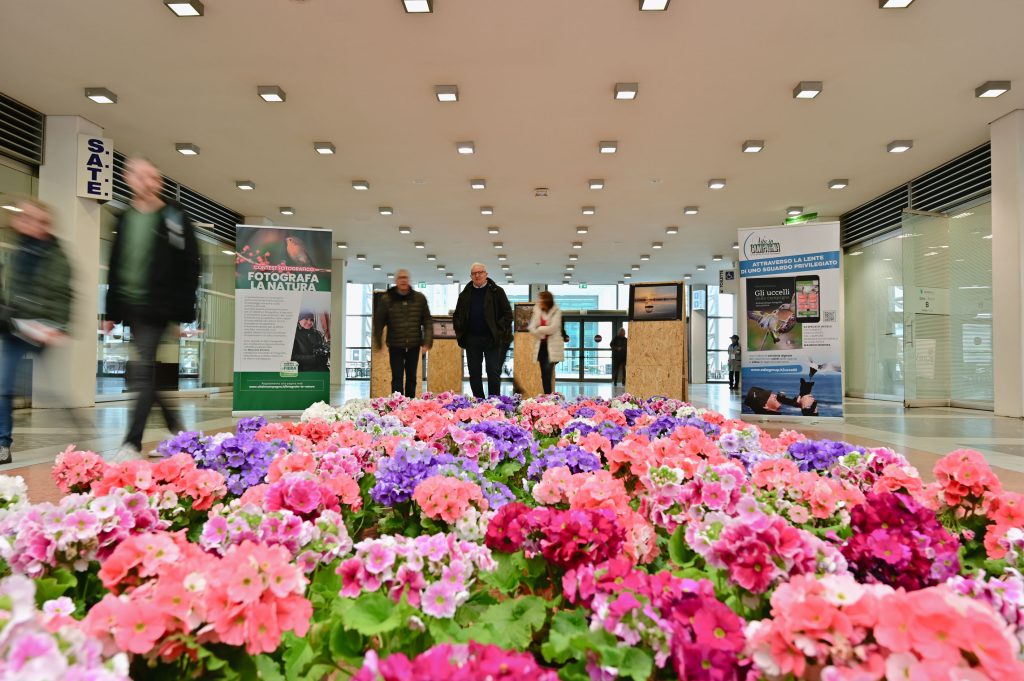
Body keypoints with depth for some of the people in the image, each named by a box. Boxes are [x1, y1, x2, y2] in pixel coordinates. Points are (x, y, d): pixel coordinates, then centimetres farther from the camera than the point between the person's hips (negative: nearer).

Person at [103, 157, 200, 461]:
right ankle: (175, 424, 28)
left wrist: (185, 313, -12)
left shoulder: (175, 219, -3)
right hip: (130, 306, 6)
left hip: (156, 307, -6)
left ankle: (132, 444, -8)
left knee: (144, 373, -10)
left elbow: (190, 269, -7)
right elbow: (115, 267, 16)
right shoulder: (125, 219, 13)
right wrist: (111, 312, 14)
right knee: (146, 373, 11)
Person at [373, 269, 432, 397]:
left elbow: (427, 321, 1)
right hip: (395, 346, -2)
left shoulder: (420, 298, 0)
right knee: (397, 378, -4)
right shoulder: (386, 299, -3)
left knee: (411, 377, 10)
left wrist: (427, 342, -6)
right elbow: (378, 322, 1)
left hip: (414, 346, 2)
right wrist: (378, 343, 0)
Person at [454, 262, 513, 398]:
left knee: (494, 374, -2)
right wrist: (460, 332, 5)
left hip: (492, 340, -3)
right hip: (472, 340, 4)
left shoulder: (497, 292, 1)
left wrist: (499, 331, -10)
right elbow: (457, 316, 19)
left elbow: (508, 314, -1)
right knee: (474, 374, 8)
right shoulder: (465, 294, 12)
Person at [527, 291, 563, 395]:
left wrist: (539, 329, -5)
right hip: (541, 345, 5)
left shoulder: (556, 312, -5)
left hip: (552, 346, -5)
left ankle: (549, 395, -13)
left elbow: (553, 328, -15)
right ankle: (547, 395, 11)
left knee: (548, 371, -14)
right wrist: (542, 335, -11)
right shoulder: (537, 311, 9)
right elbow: (531, 328, 1)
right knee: (544, 373, 5)